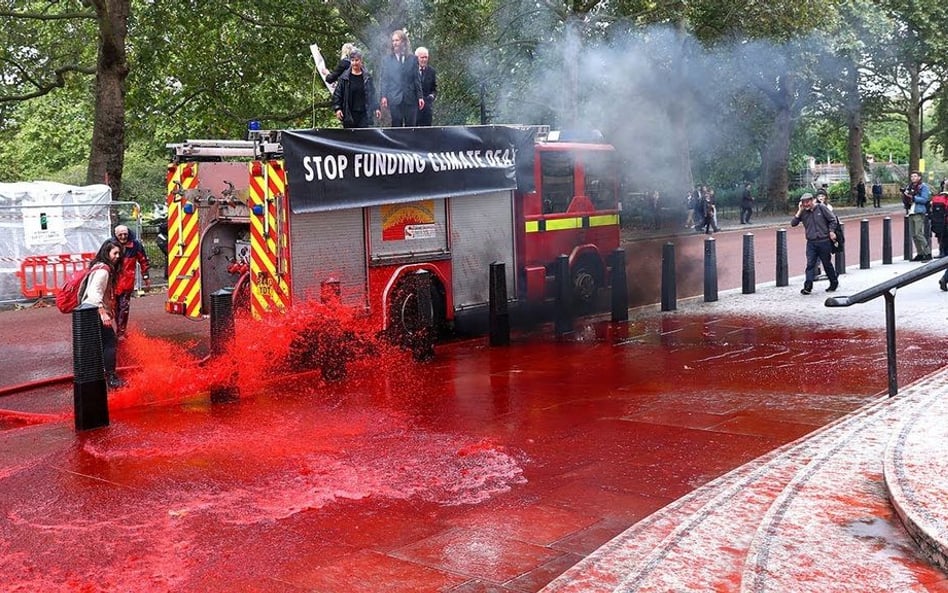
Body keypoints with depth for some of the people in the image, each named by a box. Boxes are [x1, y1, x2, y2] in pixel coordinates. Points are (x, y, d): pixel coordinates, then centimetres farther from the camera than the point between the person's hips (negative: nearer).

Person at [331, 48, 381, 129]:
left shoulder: (367, 77, 6)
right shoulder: (344, 77, 0)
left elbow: (372, 94, 13)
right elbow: (337, 94, 2)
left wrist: (376, 108, 8)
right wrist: (337, 109, -8)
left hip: (364, 114, 1)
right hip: (349, 115, -1)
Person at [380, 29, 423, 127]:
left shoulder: (412, 59, 9)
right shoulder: (387, 59, 8)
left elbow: (417, 79, 8)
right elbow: (384, 80, 6)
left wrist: (420, 97, 1)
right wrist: (384, 96, -5)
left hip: (410, 98, 1)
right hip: (395, 99, -1)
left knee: (410, 127, 0)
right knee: (396, 127, -1)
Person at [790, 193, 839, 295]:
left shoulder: (821, 208, -3)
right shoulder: (803, 213, 5)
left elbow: (832, 219, 2)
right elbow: (793, 223, -4)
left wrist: (831, 231, -7)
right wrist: (799, 211, -9)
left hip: (824, 241, -2)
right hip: (811, 243, 2)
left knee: (827, 263, 9)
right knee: (810, 264, -7)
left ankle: (834, 283, 26)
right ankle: (808, 286, -10)